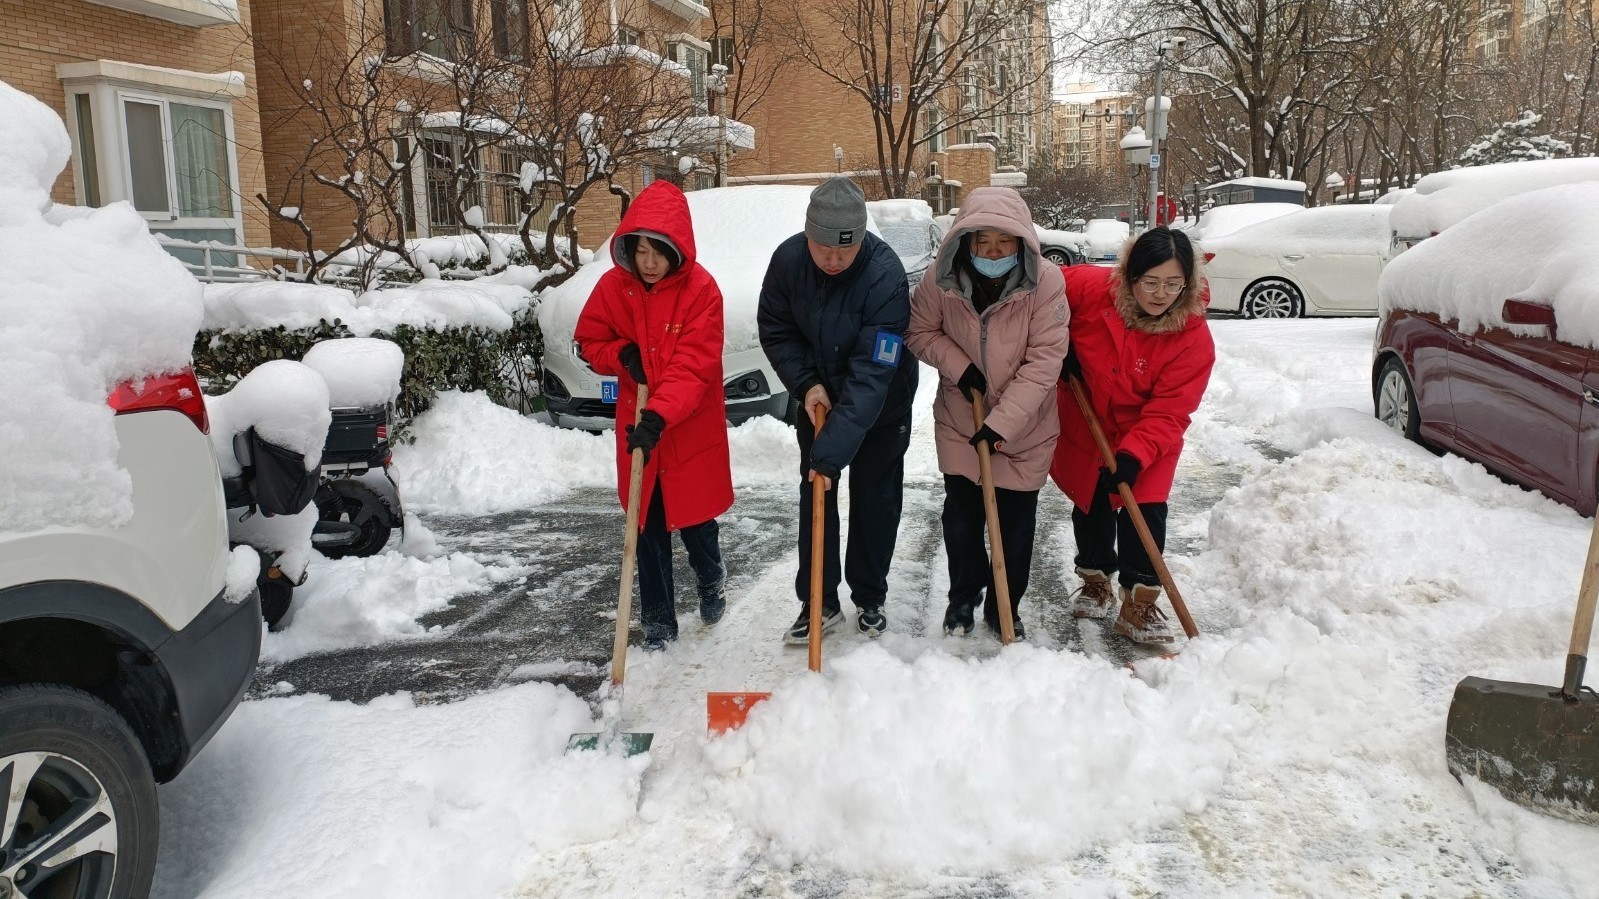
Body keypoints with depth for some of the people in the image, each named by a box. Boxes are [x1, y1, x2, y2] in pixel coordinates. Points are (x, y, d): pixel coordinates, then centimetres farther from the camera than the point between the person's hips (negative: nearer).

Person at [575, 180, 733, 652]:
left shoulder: (701, 289, -17)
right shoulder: (613, 285, -5)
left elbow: (694, 366, -24)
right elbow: (589, 341, 7)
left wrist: (660, 415, -35)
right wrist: (622, 354, -14)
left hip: (692, 429, -3)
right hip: (637, 425, 3)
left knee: (695, 520, 9)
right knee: (648, 527, 9)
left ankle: (712, 579, 43)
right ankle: (659, 620, 23)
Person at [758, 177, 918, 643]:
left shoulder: (885, 276, -34)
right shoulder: (788, 258, -20)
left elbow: (871, 375, -37)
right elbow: (775, 329, -5)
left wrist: (833, 450, -41)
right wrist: (806, 383, -20)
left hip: (882, 405, -3)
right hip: (818, 396, 4)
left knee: (875, 499, 6)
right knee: (814, 495, 5)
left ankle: (869, 598, 24)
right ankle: (819, 602, 15)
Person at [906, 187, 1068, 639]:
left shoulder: (1045, 282, -22)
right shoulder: (942, 279, -16)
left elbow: (1044, 361, -21)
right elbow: (919, 332, 0)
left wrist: (1002, 423, -24)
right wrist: (958, 365, -17)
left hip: (1025, 427, -1)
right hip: (959, 420, 2)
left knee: (1016, 522, 7)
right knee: (961, 516, 10)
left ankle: (1006, 608, 29)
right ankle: (963, 596, 35)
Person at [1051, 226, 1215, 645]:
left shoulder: (1194, 339, -25)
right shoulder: (1091, 287, -24)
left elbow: (1168, 412, -26)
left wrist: (1134, 454, -38)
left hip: (1145, 436, -2)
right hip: (1083, 425, 2)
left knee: (1145, 510, -10)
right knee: (1091, 505, 15)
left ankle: (1139, 604, 4)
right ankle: (1095, 581, 36)